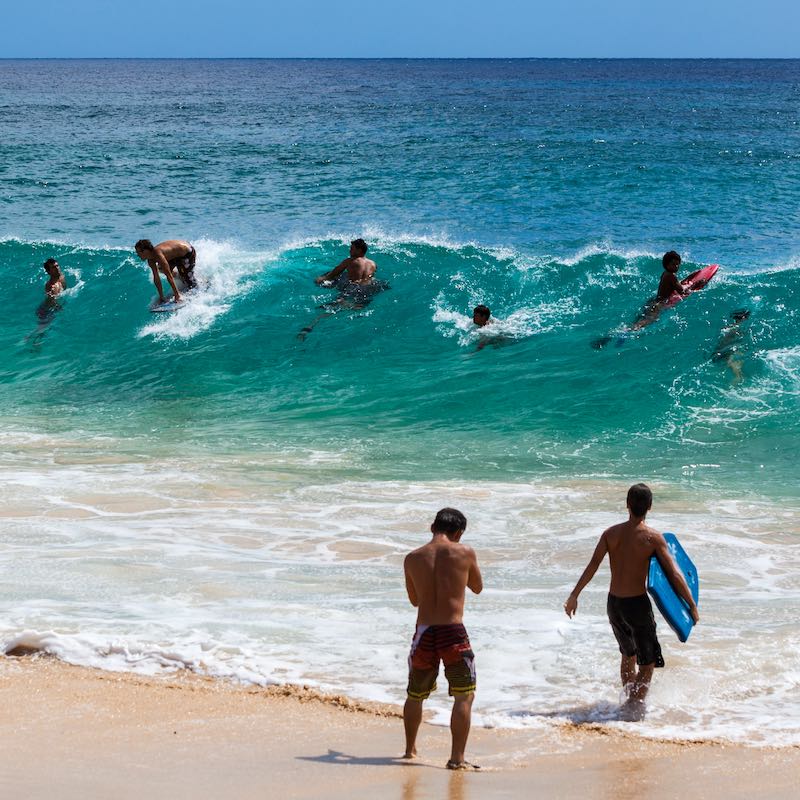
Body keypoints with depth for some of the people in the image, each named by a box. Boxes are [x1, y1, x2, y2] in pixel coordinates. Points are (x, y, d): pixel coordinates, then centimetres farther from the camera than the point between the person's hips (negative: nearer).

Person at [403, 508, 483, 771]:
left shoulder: (412, 559, 4)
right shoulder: (465, 553, -3)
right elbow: (477, 587, 15)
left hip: (424, 633, 3)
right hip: (453, 632, -3)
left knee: (415, 695, 21)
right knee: (464, 696, 6)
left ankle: (410, 750, 34)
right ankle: (457, 757, -2)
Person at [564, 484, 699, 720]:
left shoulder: (611, 533, -2)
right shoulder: (653, 538, -12)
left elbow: (592, 567, -3)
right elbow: (674, 575, -13)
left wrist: (574, 596, 4)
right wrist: (692, 606, -7)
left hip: (614, 603, 5)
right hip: (637, 603, -5)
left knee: (628, 655, 26)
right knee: (648, 662, 8)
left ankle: (630, 701, 38)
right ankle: (635, 708, -3)